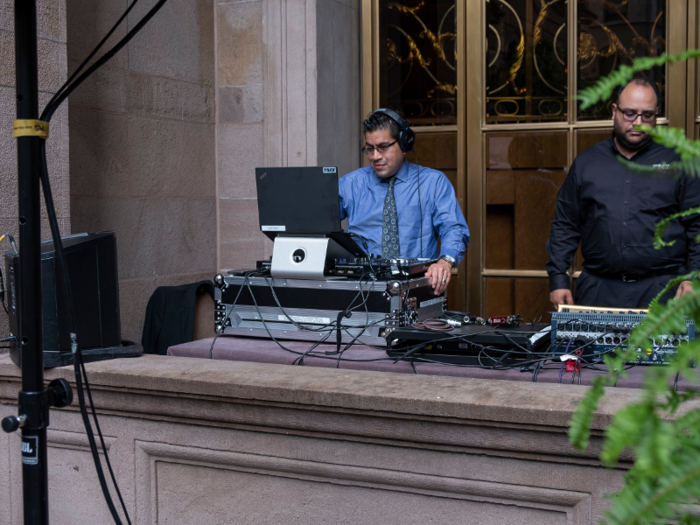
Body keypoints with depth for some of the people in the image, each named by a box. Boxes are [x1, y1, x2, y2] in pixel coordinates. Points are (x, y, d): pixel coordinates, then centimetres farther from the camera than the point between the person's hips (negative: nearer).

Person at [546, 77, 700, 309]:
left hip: (662, 290, -1)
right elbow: (564, 226, 12)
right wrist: (558, 279, 4)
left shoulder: (676, 162, 8)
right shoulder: (586, 163, 12)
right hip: (598, 288, 1)